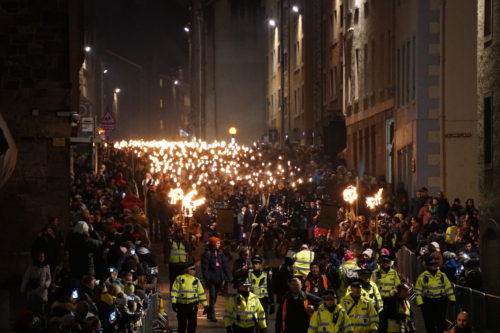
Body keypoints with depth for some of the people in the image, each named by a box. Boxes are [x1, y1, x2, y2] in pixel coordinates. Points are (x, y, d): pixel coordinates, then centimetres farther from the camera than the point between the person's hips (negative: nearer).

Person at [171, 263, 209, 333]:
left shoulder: (196, 281, 8)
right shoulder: (179, 279, -2)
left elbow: (201, 293, 10)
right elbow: (174, 291, -3)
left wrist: (205, 305, 8)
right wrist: (173, 303, -12)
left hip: (193, 306, 3)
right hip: (182, 306, -3)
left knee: (192, 325, 4)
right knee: (182, 325, -1)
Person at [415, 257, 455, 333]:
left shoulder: (442, 275, 7)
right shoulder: (422, 277, -1)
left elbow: (448, 287, 12)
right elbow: (418, 290, -2)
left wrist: (452, 298, 6)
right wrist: (420, 302, -9)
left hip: (441, 301, 1)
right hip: (428, 302, -1)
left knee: (441, 321, 0)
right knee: (429, 323, 5)